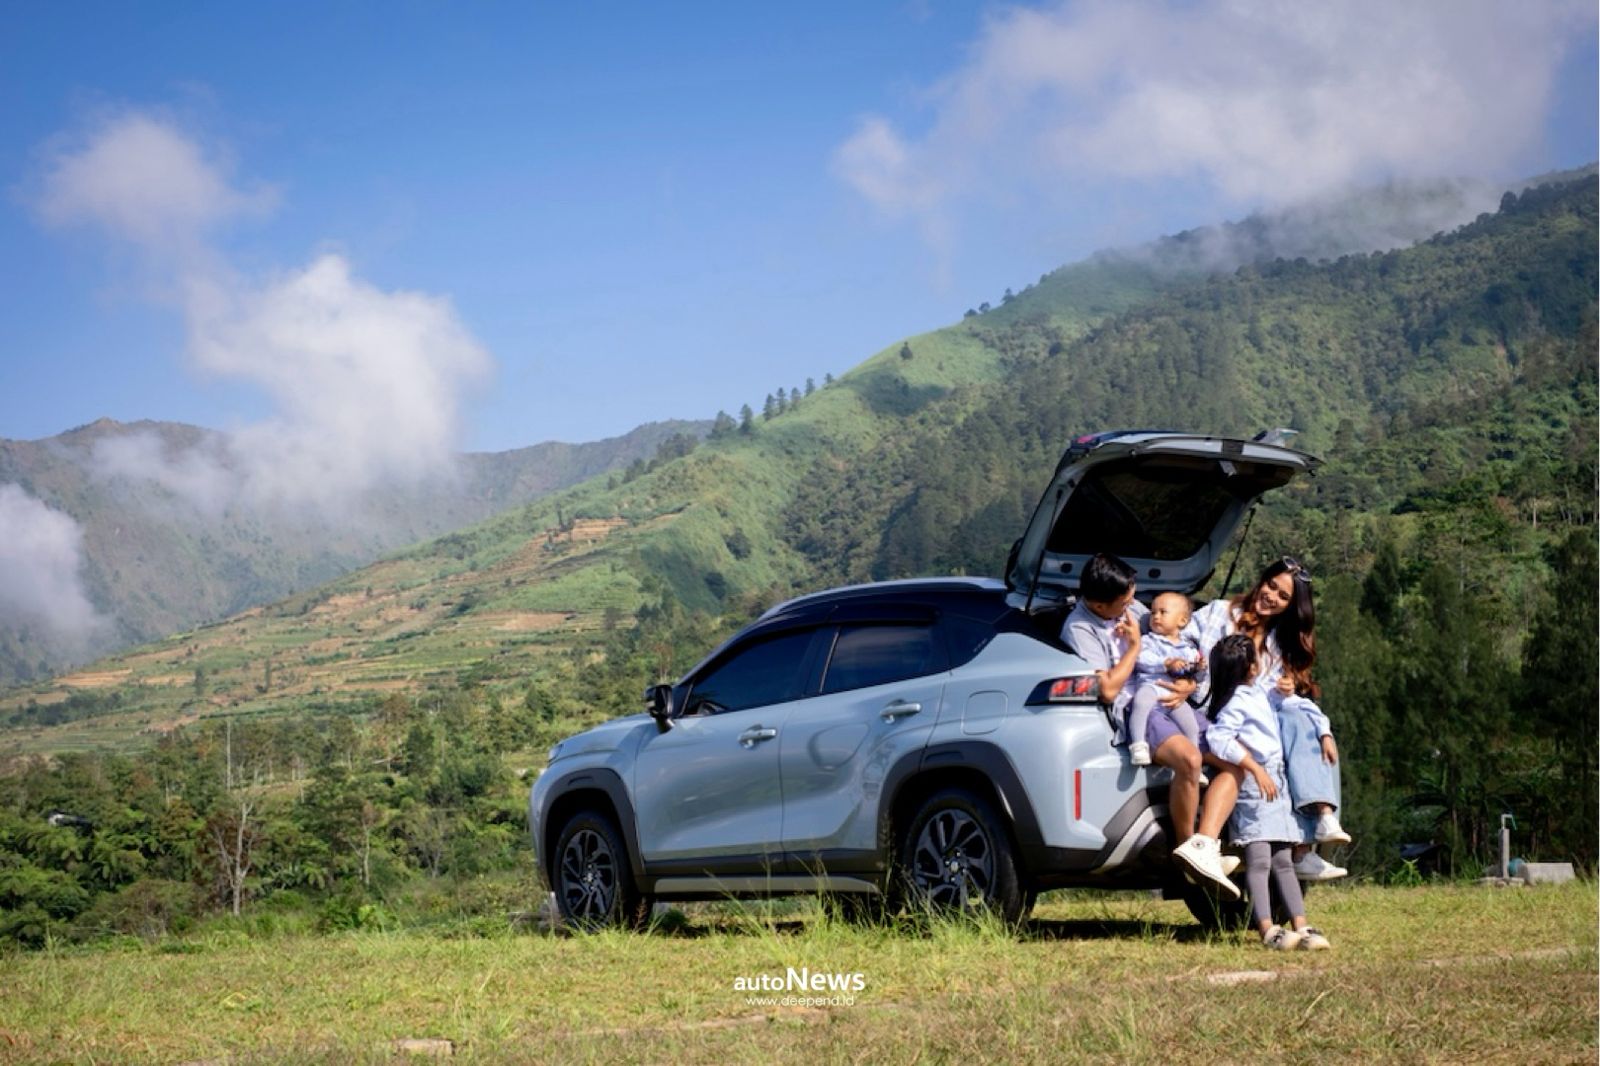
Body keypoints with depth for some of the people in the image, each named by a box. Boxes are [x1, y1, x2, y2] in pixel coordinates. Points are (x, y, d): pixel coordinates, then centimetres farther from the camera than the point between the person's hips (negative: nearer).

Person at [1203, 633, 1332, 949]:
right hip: (1252, 789, -9)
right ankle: (1267, 929, -18)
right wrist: (1256, 769, -28)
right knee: (1259, 861, -13)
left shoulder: (1257, 695, 18)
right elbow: (1219, 737, -25)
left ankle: (1300, 927, 6)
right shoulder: (1238, 701, -12)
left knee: (1282, 862, 7)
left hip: (1275, 785, 9)